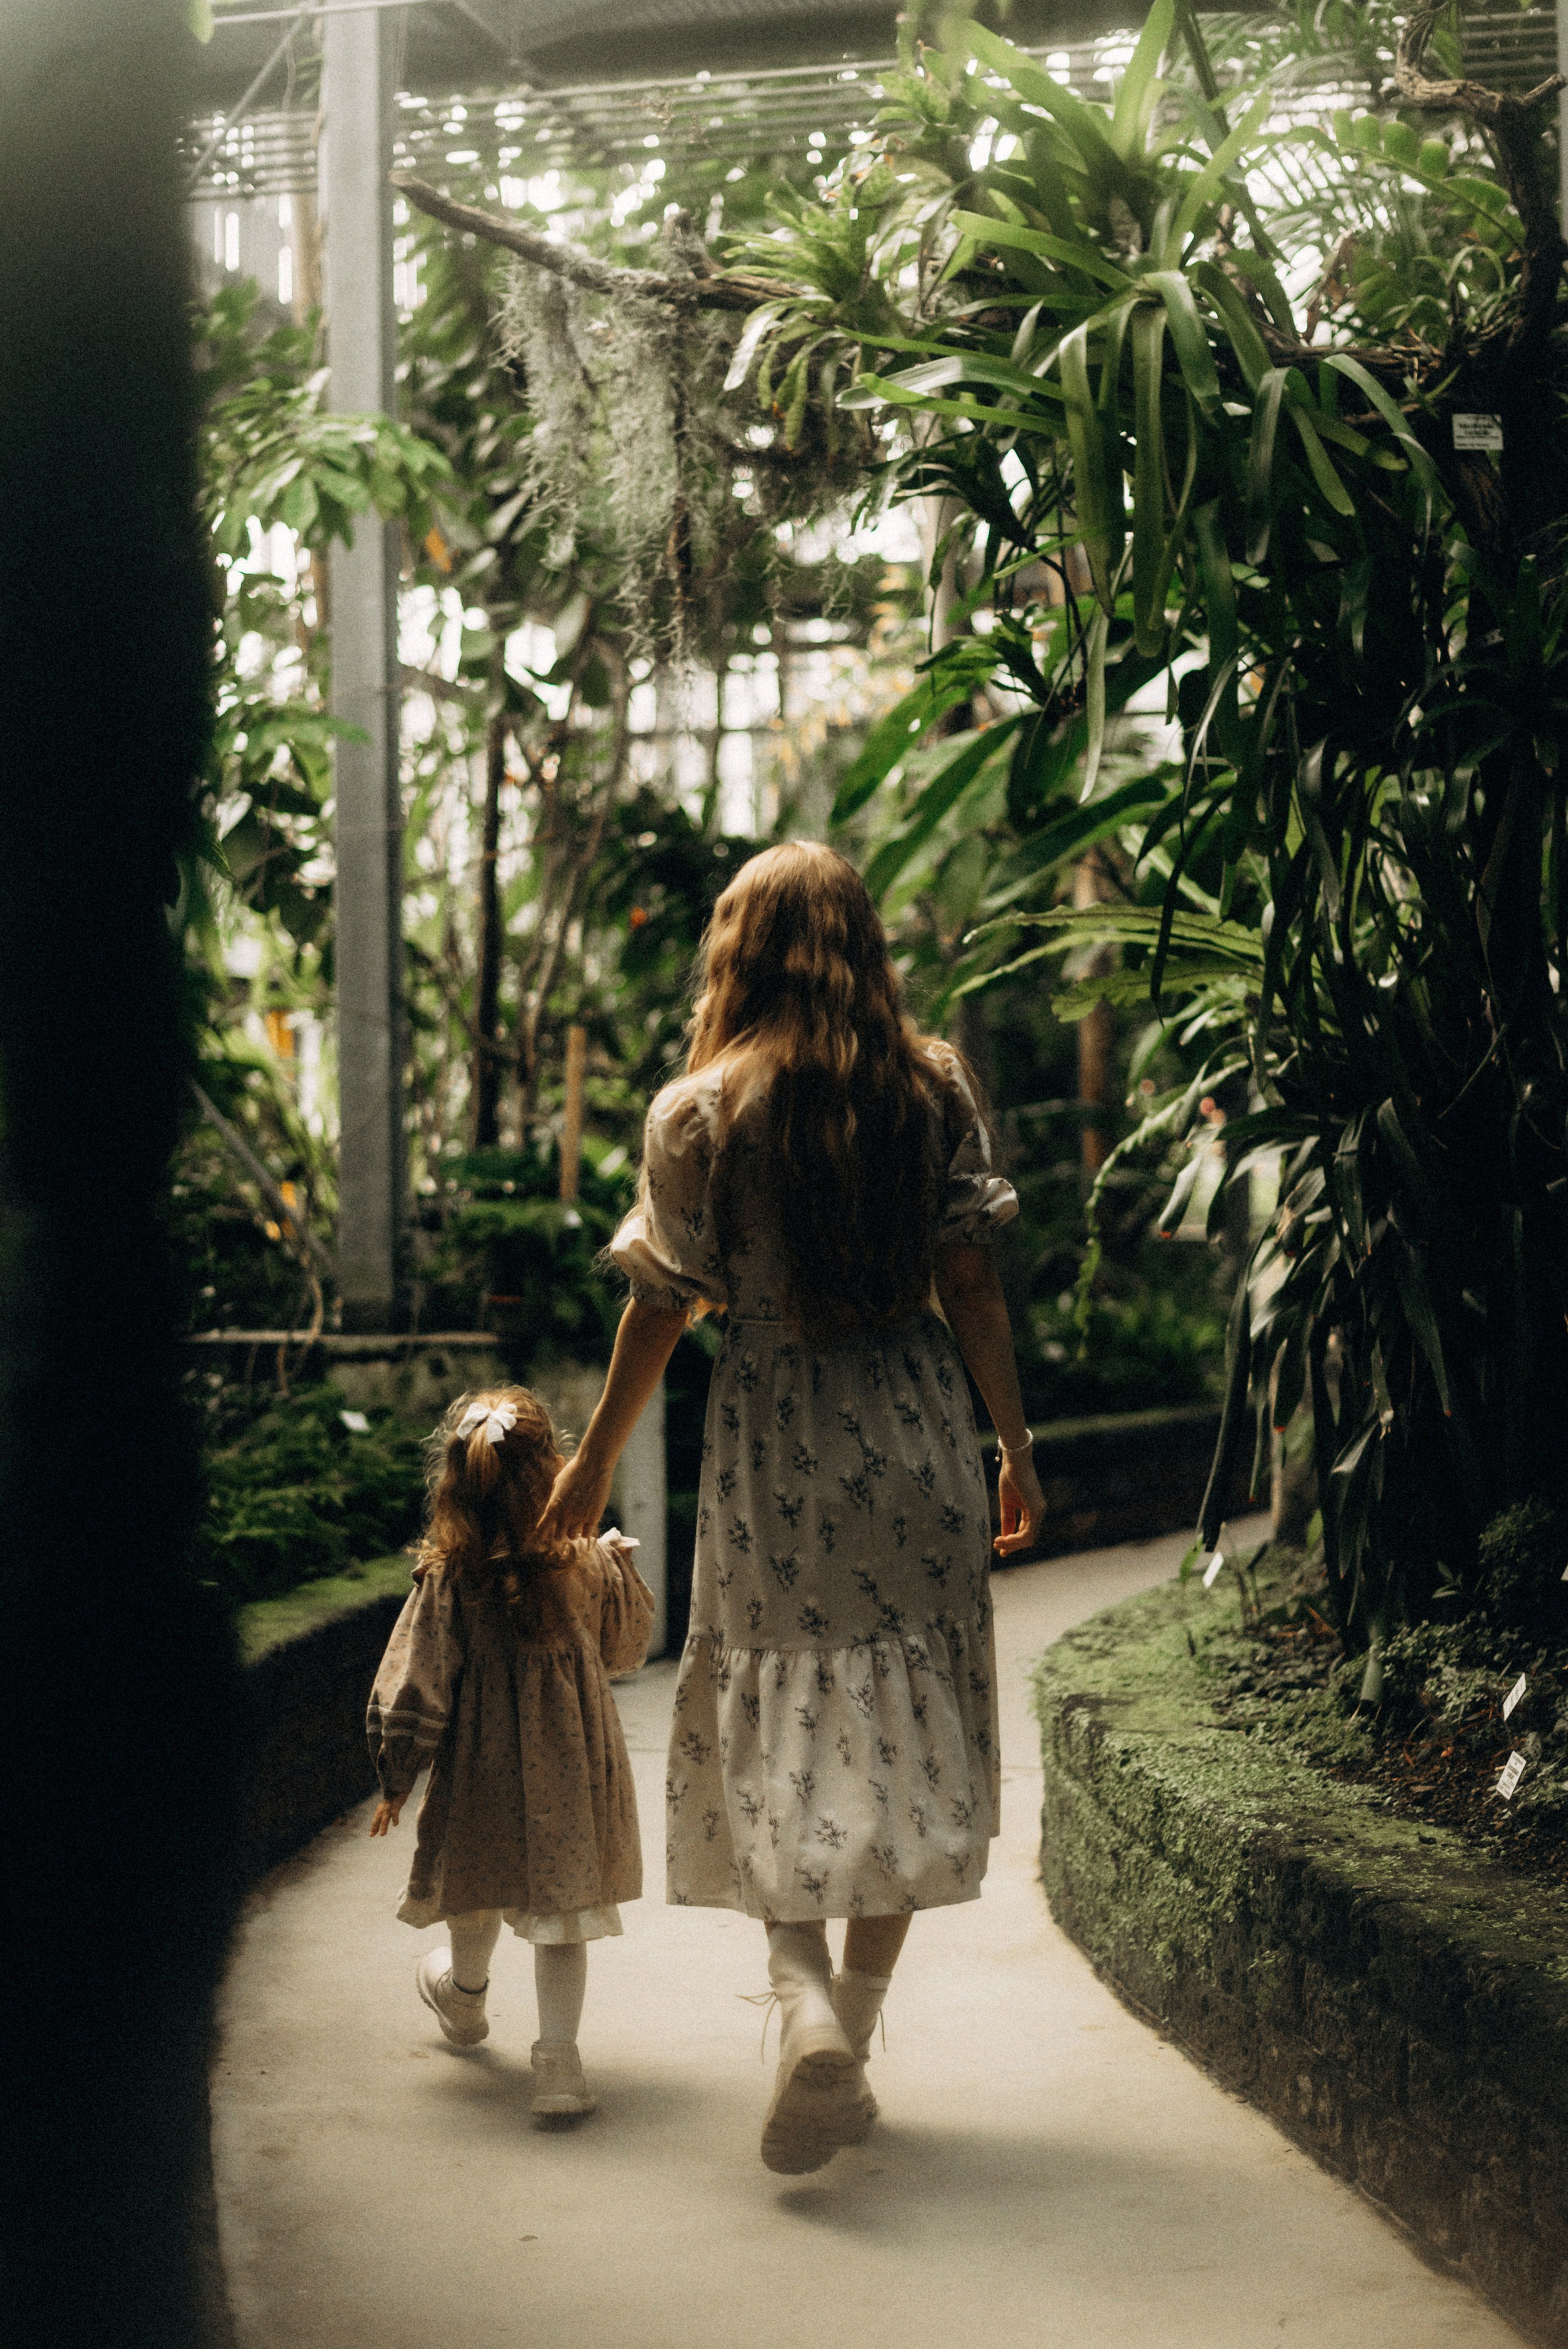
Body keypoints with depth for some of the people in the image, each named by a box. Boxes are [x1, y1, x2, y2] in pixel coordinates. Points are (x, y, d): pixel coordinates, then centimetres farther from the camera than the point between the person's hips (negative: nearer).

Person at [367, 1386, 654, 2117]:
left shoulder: (446, 1581, -14)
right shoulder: (591, 1569, -8)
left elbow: (414, 1688, -10)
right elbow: (626, 1646, 11)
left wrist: (396, 1780, 1)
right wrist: (621, 1562, 25)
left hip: (480, 1775, 0)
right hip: (571, 1771, 0)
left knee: (476, 1903, 23)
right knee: (561, 1917, 8)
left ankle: (464, 1996, 51)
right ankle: (556, 2054, -4)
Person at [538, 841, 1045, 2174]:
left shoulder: (700, 1111, -3)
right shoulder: (935, 1088, 1)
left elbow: (661, 1307, 0)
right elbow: (972, 1286, 0)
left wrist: (597, 1461, 11)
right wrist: (1017, 1448, 9)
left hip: (773, 1439, -1)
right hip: (915, 1432, 2)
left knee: (773, 1749, 7)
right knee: (903, 1752, 10)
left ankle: (808, 2006, -14)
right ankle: (855, 2048, 14)